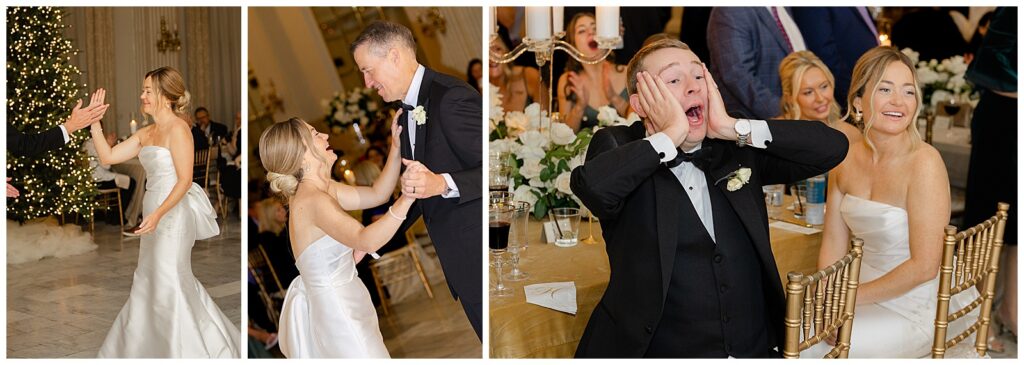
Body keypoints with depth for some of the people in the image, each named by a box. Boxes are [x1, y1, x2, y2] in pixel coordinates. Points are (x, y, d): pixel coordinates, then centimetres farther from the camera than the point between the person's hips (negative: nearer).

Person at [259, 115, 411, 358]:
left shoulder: (319, 189, 3)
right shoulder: (314, 201, -27)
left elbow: (377, 194, 8)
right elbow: (366, 241, -41)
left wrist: (397, 147, -3)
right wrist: (408, 196, -47)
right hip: (336, 309, -10)